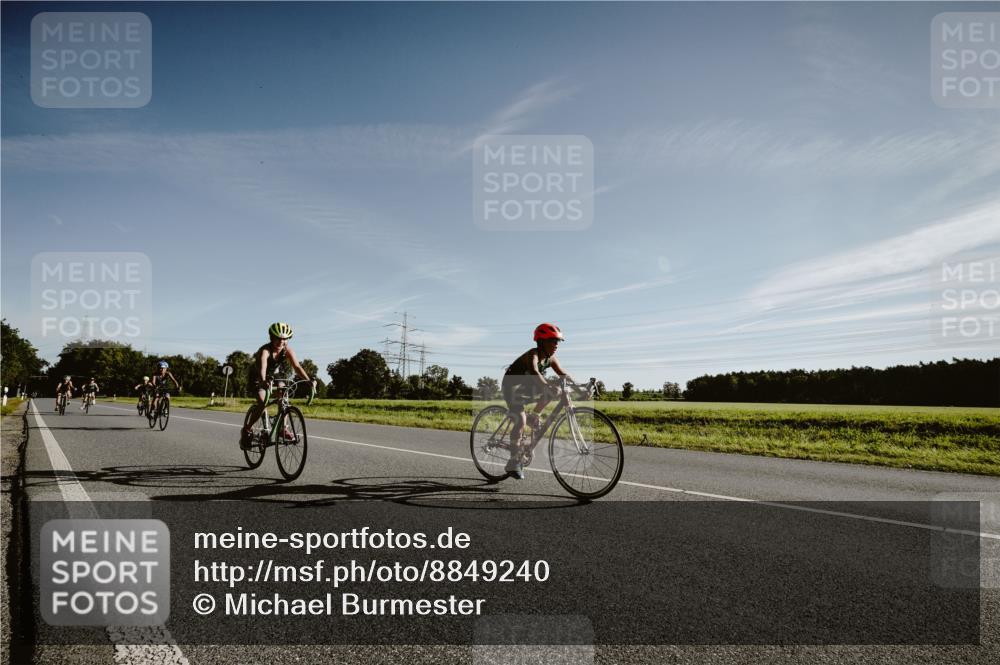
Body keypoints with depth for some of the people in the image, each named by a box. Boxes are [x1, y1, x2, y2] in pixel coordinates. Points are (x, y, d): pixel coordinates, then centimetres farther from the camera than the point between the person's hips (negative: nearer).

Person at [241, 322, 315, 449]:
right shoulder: (265, 350, -33)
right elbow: (262, 367, -51)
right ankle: (247, 430, -6)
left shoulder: (288, 350, -21)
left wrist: (309, 380, -46)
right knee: (262, 402, -23)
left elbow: (297, 366, -31)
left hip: (275, 375, 4)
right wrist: (263, 381, -71)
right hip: (257, 377, -4)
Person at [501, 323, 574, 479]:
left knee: (552, 390, -11)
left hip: (526, 388, 8)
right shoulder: (533, 355, -29)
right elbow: (534, 372, -48)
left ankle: (533, 417, 6)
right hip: (512, 387, -8)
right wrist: (547, 386, -64)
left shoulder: (550, 358, -6)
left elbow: (563, 375, -8)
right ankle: (513, 463, -16)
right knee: (520, 421, -22)